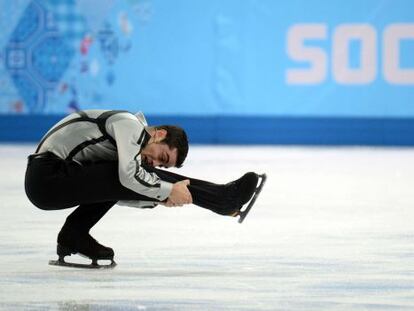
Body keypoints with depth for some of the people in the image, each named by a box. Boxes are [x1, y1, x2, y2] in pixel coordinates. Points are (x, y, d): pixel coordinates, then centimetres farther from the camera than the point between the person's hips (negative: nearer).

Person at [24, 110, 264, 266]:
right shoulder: (130, 125, -9)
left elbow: (117, 194, 17)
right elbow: (129, 175, -23)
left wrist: (158, 199, 4)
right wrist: (168, 191, -13)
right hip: (46, 178, -9)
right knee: (131, 177, -15)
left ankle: (75, 235, 4)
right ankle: (221, 199, -11)